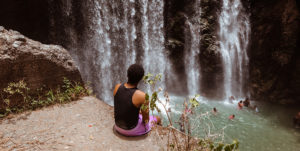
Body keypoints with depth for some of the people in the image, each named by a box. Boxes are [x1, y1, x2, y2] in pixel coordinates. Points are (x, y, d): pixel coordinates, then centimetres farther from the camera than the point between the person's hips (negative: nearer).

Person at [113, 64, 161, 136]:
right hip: (131, 130, -5)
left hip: (117, 126, 5)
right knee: (157, 119, 21)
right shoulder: (142, 96, -32)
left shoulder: (117, 87, -15)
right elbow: (146, 119, -18)